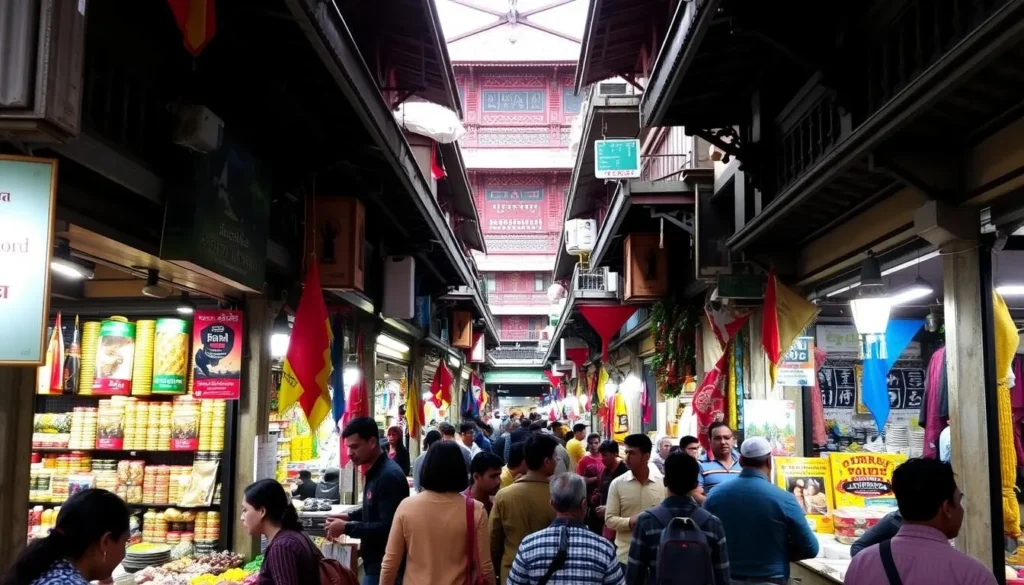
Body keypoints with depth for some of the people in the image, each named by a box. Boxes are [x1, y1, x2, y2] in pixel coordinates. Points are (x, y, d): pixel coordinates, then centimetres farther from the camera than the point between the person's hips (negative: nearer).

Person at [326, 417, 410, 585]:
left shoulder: (389, 476, -22)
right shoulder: (374, 472, 10)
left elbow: (388, 527, -25)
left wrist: (347, 527, -20)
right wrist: (350, 517, 8)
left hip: (384, 565, -10)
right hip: (375, 560, 10)